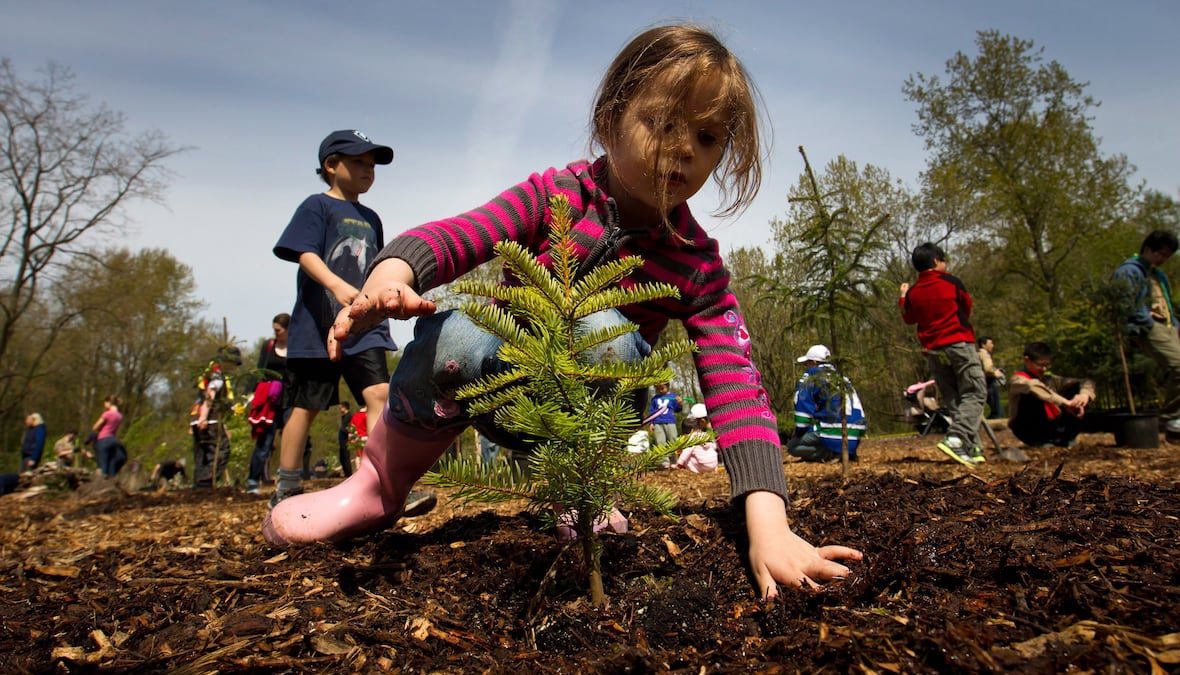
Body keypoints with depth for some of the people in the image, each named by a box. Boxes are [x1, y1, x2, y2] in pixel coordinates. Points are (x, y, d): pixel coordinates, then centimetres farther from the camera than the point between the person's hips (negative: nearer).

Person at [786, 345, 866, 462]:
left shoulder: (810, 379, -2)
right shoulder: (842, 379, 19)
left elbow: (802, 407, -8)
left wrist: (800, 434, 8)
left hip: (834, 439, -7)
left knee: (792, 446, 6)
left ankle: (830, 454, -10)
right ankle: (848, 453, 9)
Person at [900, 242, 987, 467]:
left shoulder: (913, 292, 6)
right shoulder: (951, 282, -2)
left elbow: (909, 318, 20)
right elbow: (967, 307, 12)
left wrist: (903, 297, 34)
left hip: (933, 351, 5)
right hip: (959, 343, -5)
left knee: (952, 399, 8)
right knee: (974, 393, -5)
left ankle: (972, 448, 5)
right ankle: (956, 439, -24)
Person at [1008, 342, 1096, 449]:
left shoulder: (1050, 379, 12)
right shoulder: (1017, 380, -8)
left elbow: (1086, 383, 6)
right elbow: (1033, 386, -33)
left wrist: (1085, 394, -19)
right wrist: (1065, 403, -42)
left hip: (1055, 428, 6)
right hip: (1032, 433, -6)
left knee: (1076, 388, -1)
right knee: (1033, 394, -29)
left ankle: (1066, 439, -9)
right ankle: (1043, 442, -27)